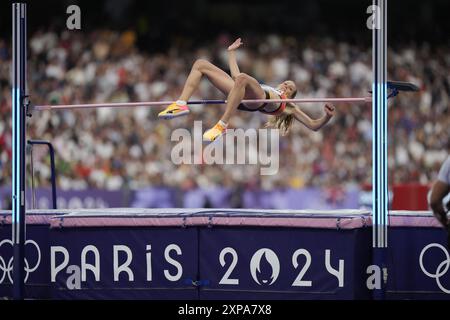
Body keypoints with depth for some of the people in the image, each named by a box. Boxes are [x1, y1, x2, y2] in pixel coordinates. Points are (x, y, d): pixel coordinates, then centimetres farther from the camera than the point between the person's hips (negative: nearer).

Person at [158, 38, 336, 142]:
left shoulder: (287, 105, 28)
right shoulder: (266, 88, 44)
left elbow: (314, 125, 19)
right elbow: (236, 76, 49)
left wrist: (327, 116, 1)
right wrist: (231, 52, 52)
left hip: (261, 101, -7)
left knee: (242, 79, -42)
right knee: (201, 64, 0)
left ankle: (222, 125, -45)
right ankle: (181, 104, -21)